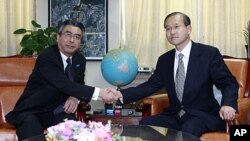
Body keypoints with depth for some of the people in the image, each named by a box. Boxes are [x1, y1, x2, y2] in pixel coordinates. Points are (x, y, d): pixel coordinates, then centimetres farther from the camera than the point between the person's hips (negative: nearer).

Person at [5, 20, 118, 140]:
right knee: (32, 129, -37)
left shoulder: (80, 60, 3)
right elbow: (65, 85, -29)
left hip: (57, 112, 5)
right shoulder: (46, 57, -20)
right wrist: (99, 93, -35)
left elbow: (79, 84, 15)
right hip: (31, 112, -5)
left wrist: (75, 97, -11)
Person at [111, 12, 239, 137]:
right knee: (144, 125, -18)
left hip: (203, 115, -4)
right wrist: (121, 95, -7)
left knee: (188, 130, -35)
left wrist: (228, 104, -27)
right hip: (175, 115, 5)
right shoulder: (164, 60, 11)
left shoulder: (209, 53, -4)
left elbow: (229, 83, -5)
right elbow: (151, 85, 8)